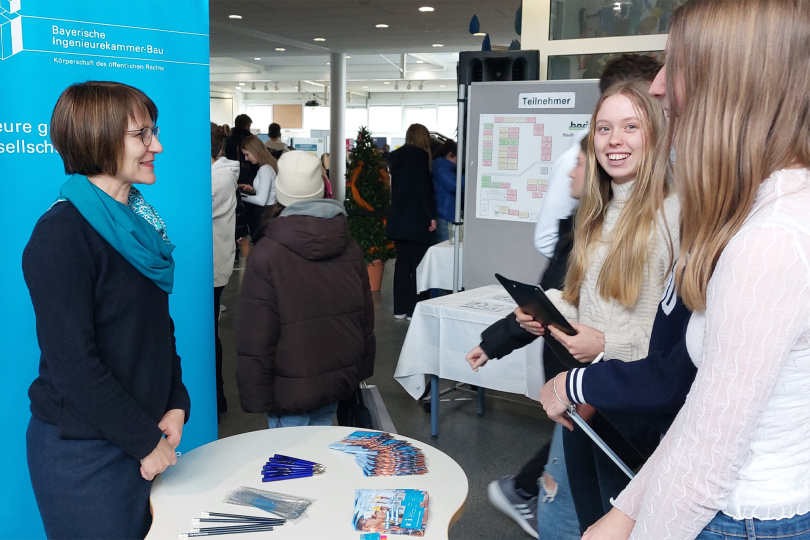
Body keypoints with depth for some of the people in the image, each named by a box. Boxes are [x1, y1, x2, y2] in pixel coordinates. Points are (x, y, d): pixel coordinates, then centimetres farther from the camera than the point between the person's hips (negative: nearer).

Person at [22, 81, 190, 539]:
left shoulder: (138, 220, 7)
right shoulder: (62, 234, -17)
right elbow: (72, 363, -20)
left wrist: (176, 404, 1)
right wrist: (146, 440, -14)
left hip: (140, 442, 7)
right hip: (82, 451, -7)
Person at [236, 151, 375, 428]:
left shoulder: (266, 254, -15)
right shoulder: (349, 247, 3)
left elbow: (255, 336, -15)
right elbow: (366, 317, 10)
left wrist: (254, 394, -7)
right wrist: (361, 371, 19)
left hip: (291, 390, -6)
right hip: (339, 380, 6)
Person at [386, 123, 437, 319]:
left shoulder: (397, 157, 12)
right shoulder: (419, 156, -10)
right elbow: (424, 189, -16)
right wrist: (431, 216, -14)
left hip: (398, 220, 7)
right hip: (416, 221, -7)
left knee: (402, 263, 11)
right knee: (418, 265, -1)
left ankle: (400, 309, 14)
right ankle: (414, 309, 0)